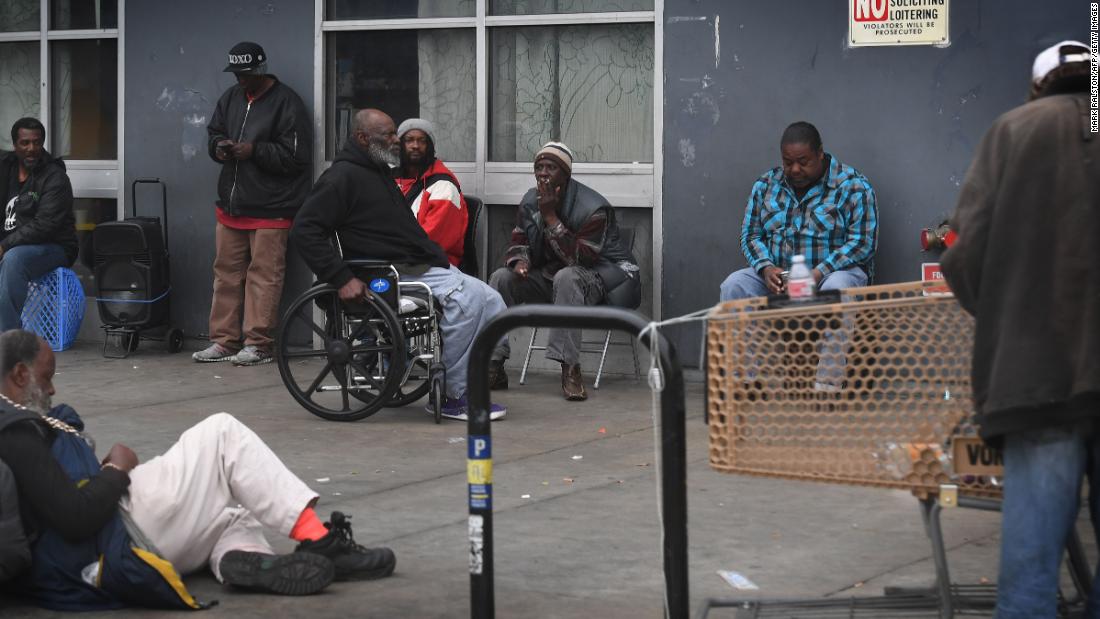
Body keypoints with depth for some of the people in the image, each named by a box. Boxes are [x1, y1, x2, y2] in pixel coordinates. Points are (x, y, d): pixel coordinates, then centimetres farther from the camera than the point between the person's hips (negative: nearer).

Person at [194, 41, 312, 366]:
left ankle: (258, 343, -1)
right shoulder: (231, 98, 13)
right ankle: (224, 340, 15)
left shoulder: (286, 103, -8)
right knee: (226, 272, 9)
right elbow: (214, 132, 25)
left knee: (264, 275, -5)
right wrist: (219, 147, 1)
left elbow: (295, 155, -13)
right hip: (231, 205, 7)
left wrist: (254, 151, -17)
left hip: (270, 209, -7)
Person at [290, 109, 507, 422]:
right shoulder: (343, 177, -7)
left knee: (491, 303, -3)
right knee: (465, 297, -27)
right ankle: (456, 396, -21)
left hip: (423, 266, 10)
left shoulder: (379, 173, 22)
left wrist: (440, 261, 15)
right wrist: (343, 278, -22)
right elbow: (304, 230, -15)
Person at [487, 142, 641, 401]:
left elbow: (579, 259, -27)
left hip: (599, 275, -7)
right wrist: (520, 261, -19)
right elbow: (518, 243, 7)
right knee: (501, 277, -14)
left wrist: (550, 217, -29)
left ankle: (570, 370, -39)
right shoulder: (530, 202, 1)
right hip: (549, 277, 7)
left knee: (566, 277, -40)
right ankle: (492, 367, -17)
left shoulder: (593, 208, -21)